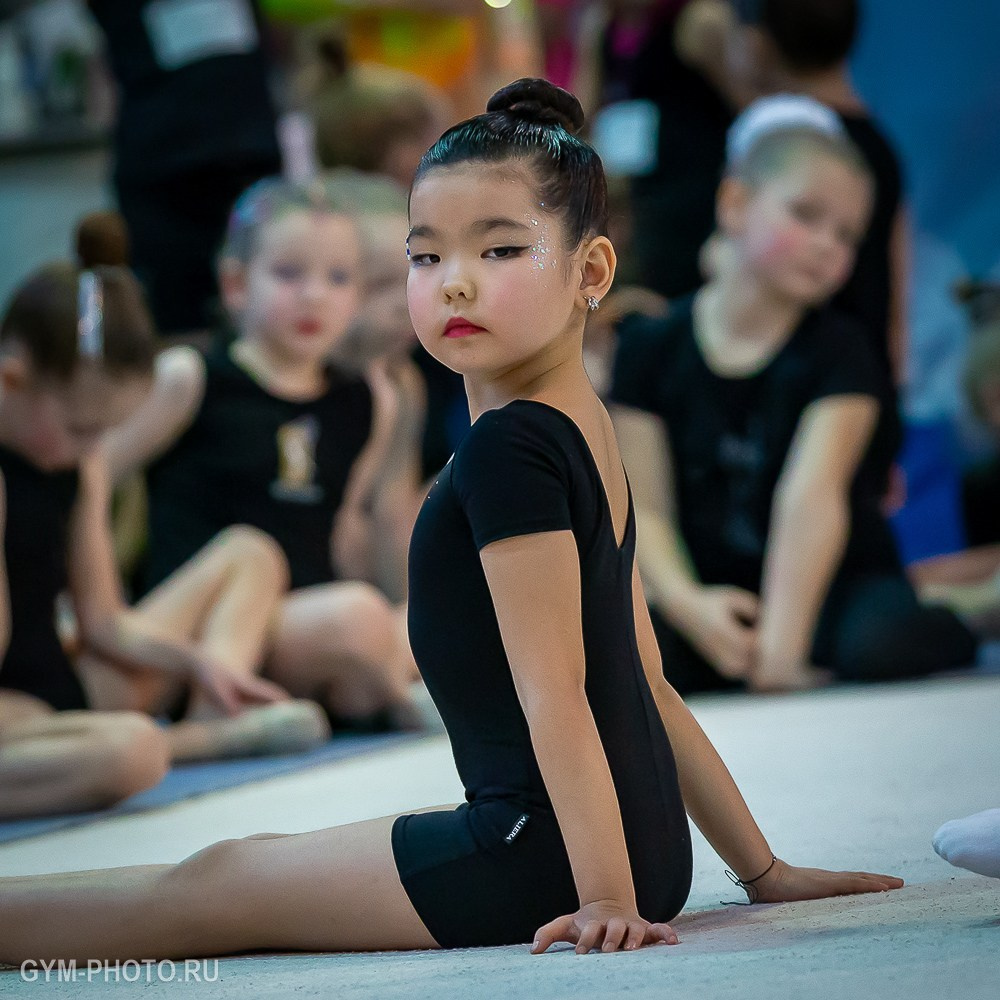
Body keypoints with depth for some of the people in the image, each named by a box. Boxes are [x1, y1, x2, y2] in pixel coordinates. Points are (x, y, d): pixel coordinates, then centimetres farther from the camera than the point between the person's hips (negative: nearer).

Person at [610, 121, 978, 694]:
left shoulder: (838, 353, -4)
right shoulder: (652, 348, 4)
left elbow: (810, 495, -20)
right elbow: (646, 507, -1)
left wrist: (782, 642, -33)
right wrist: (686, 601, -22)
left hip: (835, 588, -2)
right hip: (719, 598, 2)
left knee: (882, 647, -37)